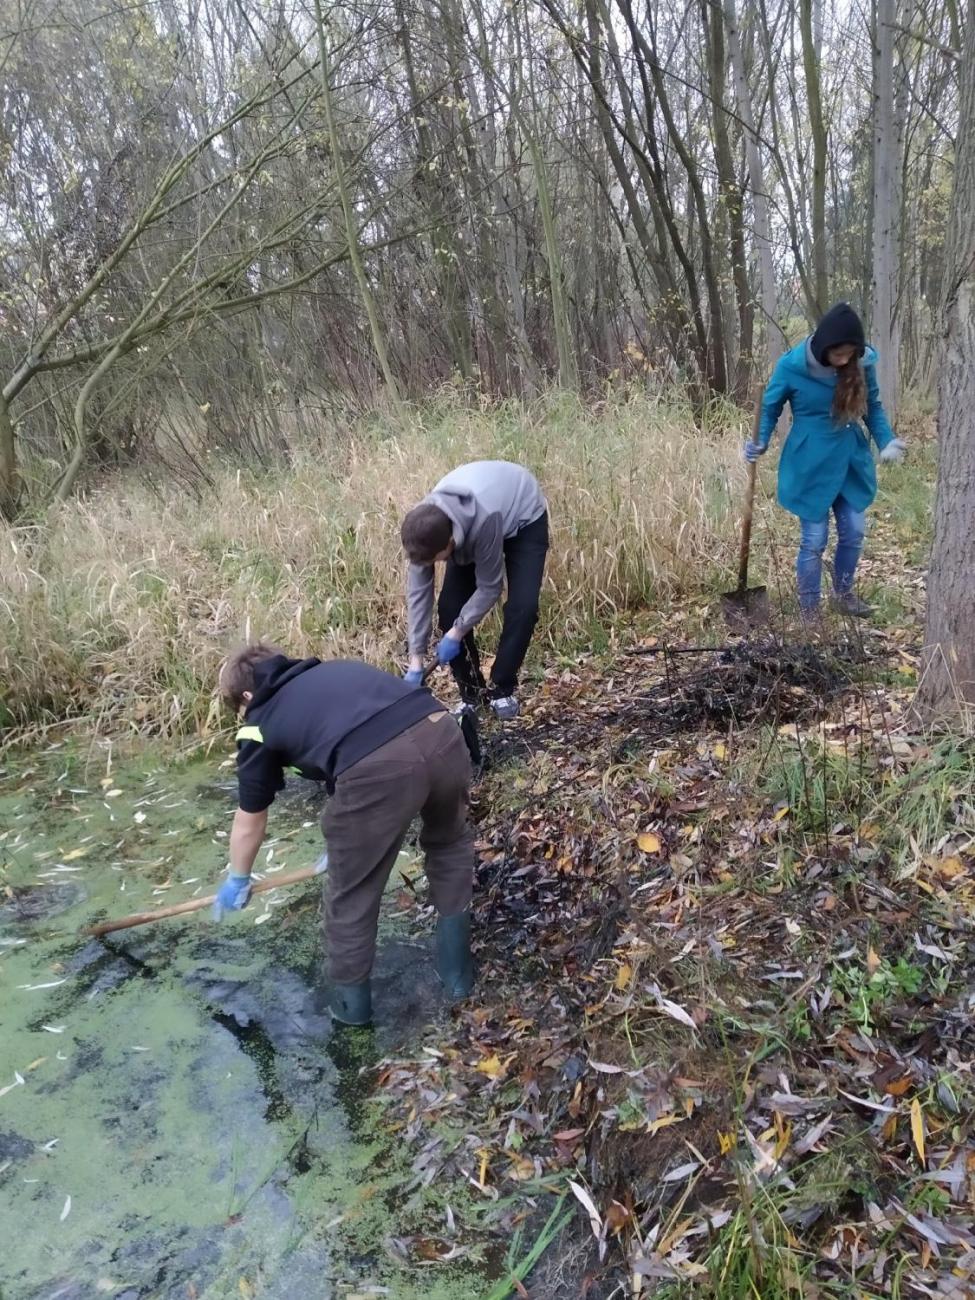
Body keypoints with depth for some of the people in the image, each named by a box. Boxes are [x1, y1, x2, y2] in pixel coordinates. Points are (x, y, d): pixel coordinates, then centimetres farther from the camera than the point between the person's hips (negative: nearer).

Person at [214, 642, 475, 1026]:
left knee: (352, 893, 21)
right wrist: (348, 840, 59)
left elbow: (249, 821, 34)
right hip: (442, 735, 5)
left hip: (378, 770, -5)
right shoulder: (336, 670, 35)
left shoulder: (261, 723, 22)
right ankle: (458, 971, 45)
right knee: (450, 843, 34)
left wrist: (238, 879, 55)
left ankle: (350, 1002, 43)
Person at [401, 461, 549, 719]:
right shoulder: (425, 525, -30)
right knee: (449, 605, -9)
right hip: (466, 521, 4)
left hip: (523, 518, -4)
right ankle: (471, 693, 6)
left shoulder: (485, 519, -46)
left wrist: (456, 632, -22)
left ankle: (501, 689, -1)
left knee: (522, 606, -21)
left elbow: (489, 587, -30)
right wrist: (416, 661, -20)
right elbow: (418, 592, -22)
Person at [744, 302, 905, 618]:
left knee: (853, 533, 13)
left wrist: (886, 441, -8)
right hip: (811, 467, -4)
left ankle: (843, 593, 37)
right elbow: (770, 409, -3)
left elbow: (873, 406, 7)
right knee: (814, 541, 2)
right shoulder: (792, 366, -17)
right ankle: (809, 610, 19)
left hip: (851, 463, 4)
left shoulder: (864, 362, -7)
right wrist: (760, 443, -19)